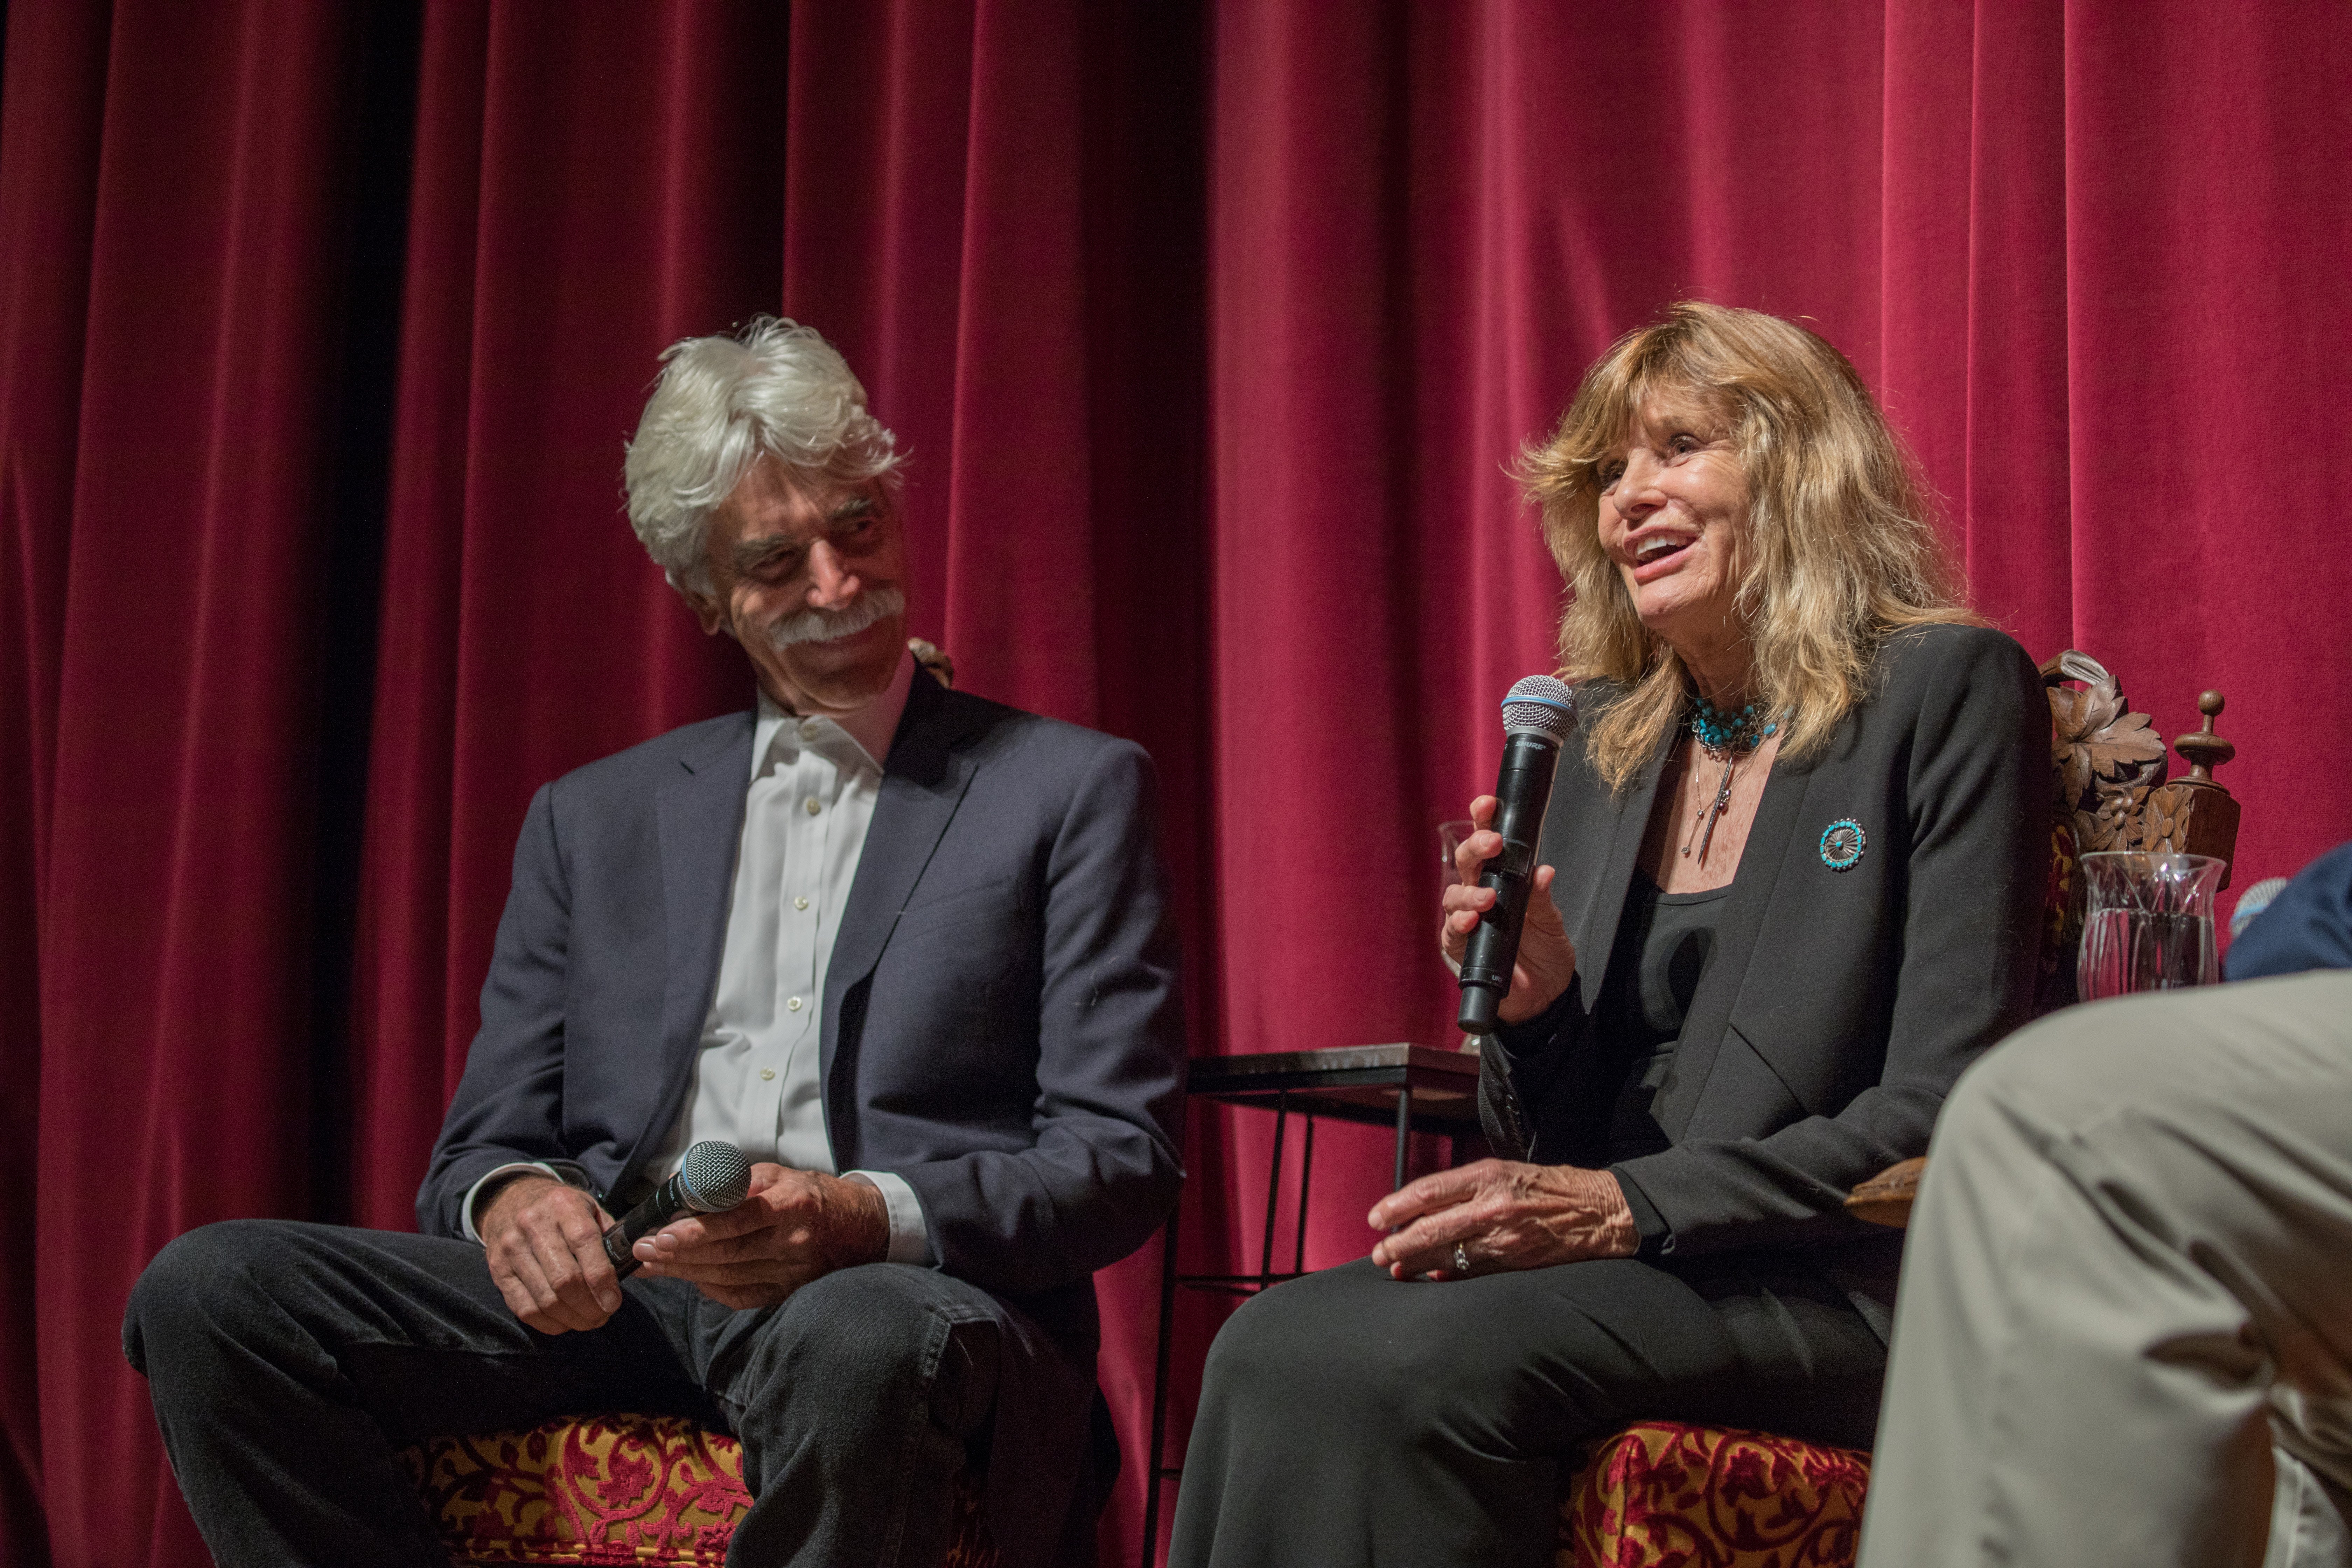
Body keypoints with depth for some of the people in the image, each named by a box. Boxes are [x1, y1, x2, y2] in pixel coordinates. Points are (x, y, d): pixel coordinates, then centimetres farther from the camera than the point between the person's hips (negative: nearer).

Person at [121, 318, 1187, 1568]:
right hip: (615, 1290, 4)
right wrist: (511, 1198, -10)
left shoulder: (1072, 793, 9)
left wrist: (866, 1217, -19)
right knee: (207, 1288, -19)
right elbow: (486, 1138, 17)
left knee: (858, 1343, -41)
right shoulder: (595, 819, 21)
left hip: (909, 1294, -4)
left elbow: (1122, 1163, 1)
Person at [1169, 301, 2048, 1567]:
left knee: (1406, 1361, -31)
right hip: (1616, 1272, 6)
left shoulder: (1947, 689, -3)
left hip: (1833, 1287, -6)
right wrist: (1528, 1008, -6)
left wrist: (1626, 1208, -18)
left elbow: (1947, 1108, -12)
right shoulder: (1597, 730, 15)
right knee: (1271, 1347, -24)